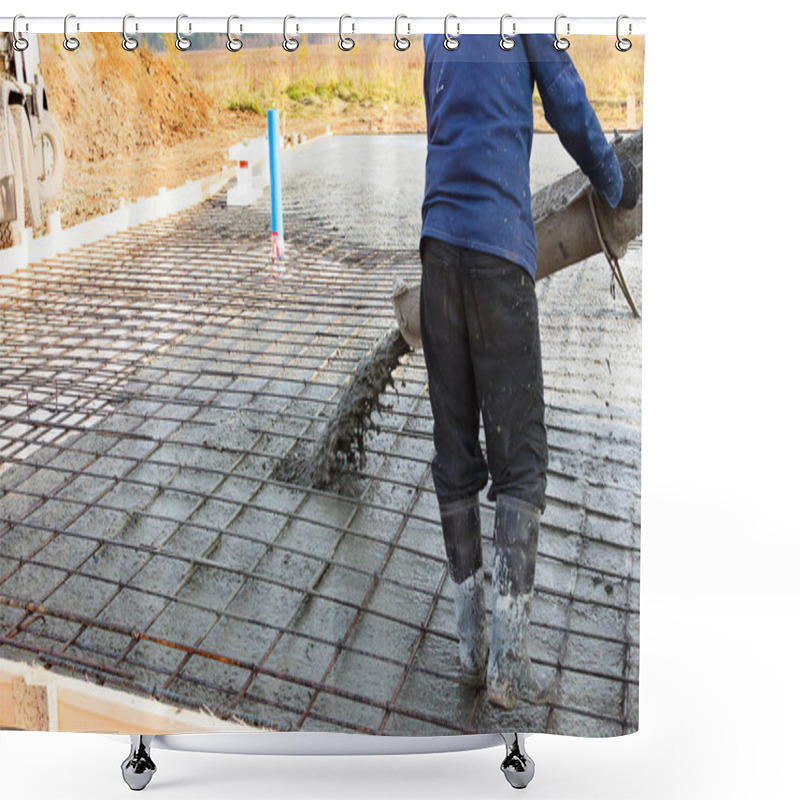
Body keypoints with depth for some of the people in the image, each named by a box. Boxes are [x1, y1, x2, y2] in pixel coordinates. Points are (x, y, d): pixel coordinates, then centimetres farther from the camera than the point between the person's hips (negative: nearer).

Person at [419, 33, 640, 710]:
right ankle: (508, 662, -3)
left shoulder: (434, 37, 24)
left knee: (456, 454, 6)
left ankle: (472, 648, 10)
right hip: (500, 247, -5)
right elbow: (573, 117, 10)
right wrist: (621, 189, 29)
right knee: (520, 457, -2)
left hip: (437, 244, 5)